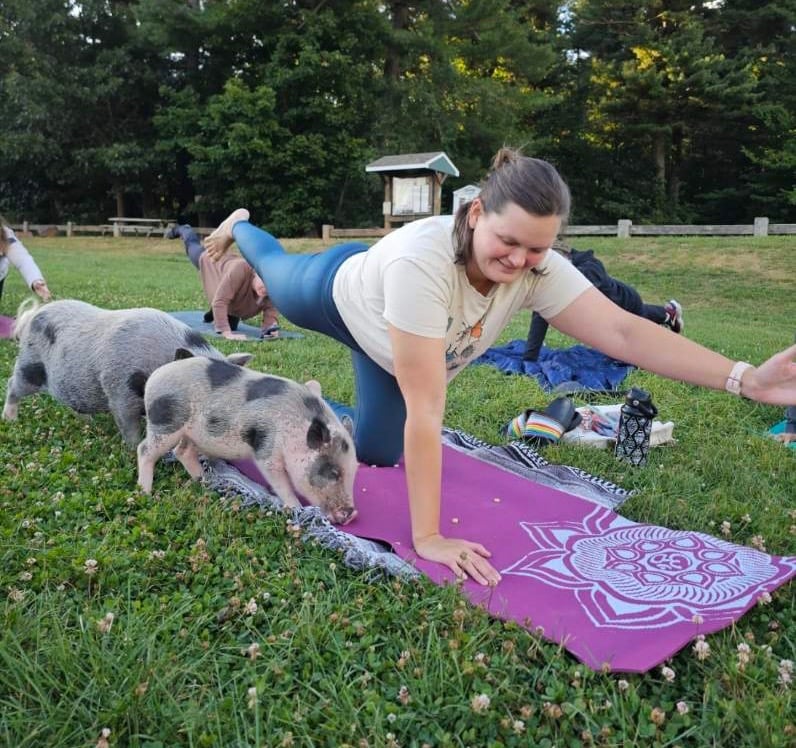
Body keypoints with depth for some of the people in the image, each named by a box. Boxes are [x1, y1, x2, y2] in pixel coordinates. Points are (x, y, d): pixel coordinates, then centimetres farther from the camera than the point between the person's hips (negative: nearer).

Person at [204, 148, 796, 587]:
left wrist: (745, 379, -49)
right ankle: (239, 227, 61)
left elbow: (624, 333, -38)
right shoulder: (421, 262, -50)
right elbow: (425, 409, -50)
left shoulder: (539, 270, -34)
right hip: (339, 292, -4)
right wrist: (428, 537, -46)